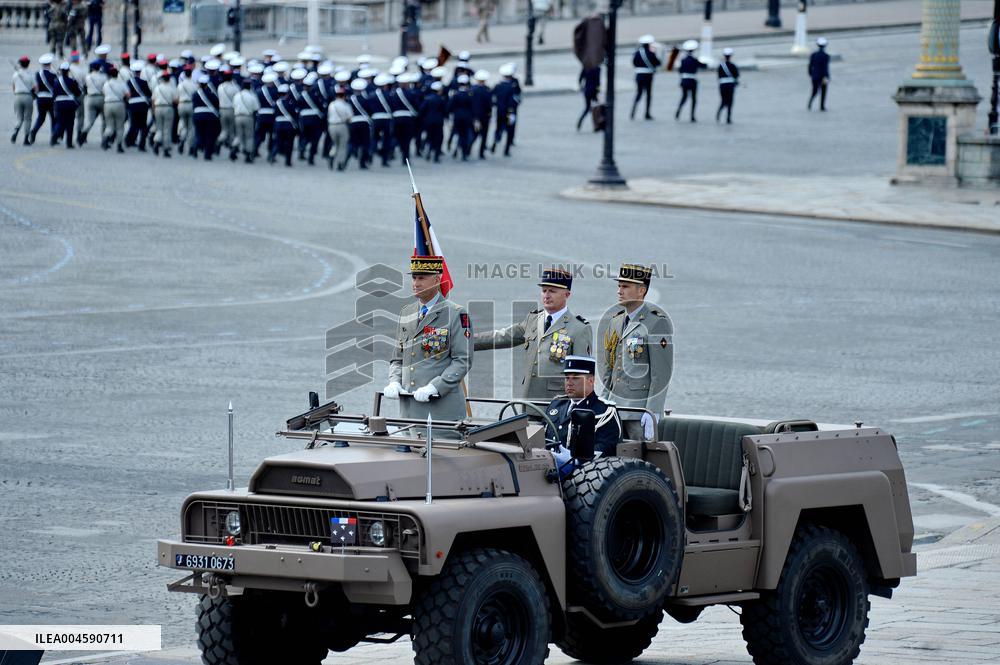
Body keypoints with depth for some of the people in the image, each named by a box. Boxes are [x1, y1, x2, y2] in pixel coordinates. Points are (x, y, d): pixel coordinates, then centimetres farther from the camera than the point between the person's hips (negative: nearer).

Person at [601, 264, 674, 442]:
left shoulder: (657, 322, -8)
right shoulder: (616, 321, 15)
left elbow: (662, 372, -13)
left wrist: (652, 412, -17)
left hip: (641, 409, -7)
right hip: (615, 406, 7)